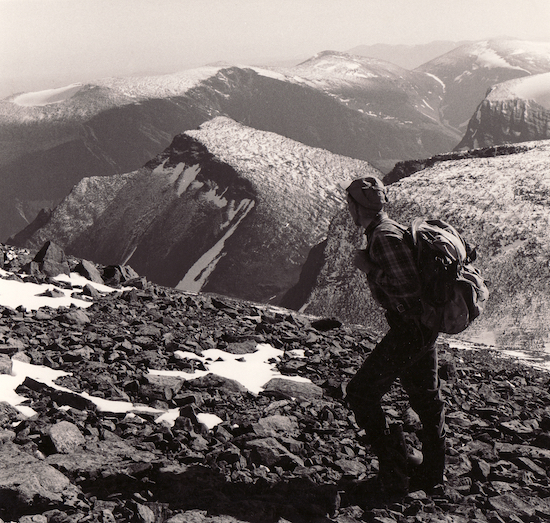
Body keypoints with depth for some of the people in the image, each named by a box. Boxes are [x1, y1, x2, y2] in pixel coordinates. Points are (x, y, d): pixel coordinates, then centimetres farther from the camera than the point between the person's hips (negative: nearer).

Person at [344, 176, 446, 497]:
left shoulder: (385, 236, -21)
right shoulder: (395, 230, 11)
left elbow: (408, 288, -26)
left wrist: (369, 269, -18)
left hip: (410, 330, -10)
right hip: (426, 326, 10)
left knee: (362, 393, -4)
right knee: (426, 397, 18)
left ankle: (396, 474, -1)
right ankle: (431, 473, 32)